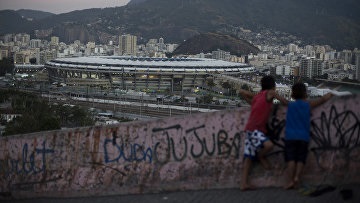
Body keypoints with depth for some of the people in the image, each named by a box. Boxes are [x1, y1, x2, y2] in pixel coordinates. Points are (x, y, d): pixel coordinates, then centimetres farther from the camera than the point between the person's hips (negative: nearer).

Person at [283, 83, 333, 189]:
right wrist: (329, 94, 33)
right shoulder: (308, 104, 4)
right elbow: (323, 99, 14)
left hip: (291, 136, 0)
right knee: (300, 159, 4)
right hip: (304, 137, 0)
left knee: (291, 159, -3)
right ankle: (296, 177, -14)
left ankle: (291, 180, -10)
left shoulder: (290, 105, 6)